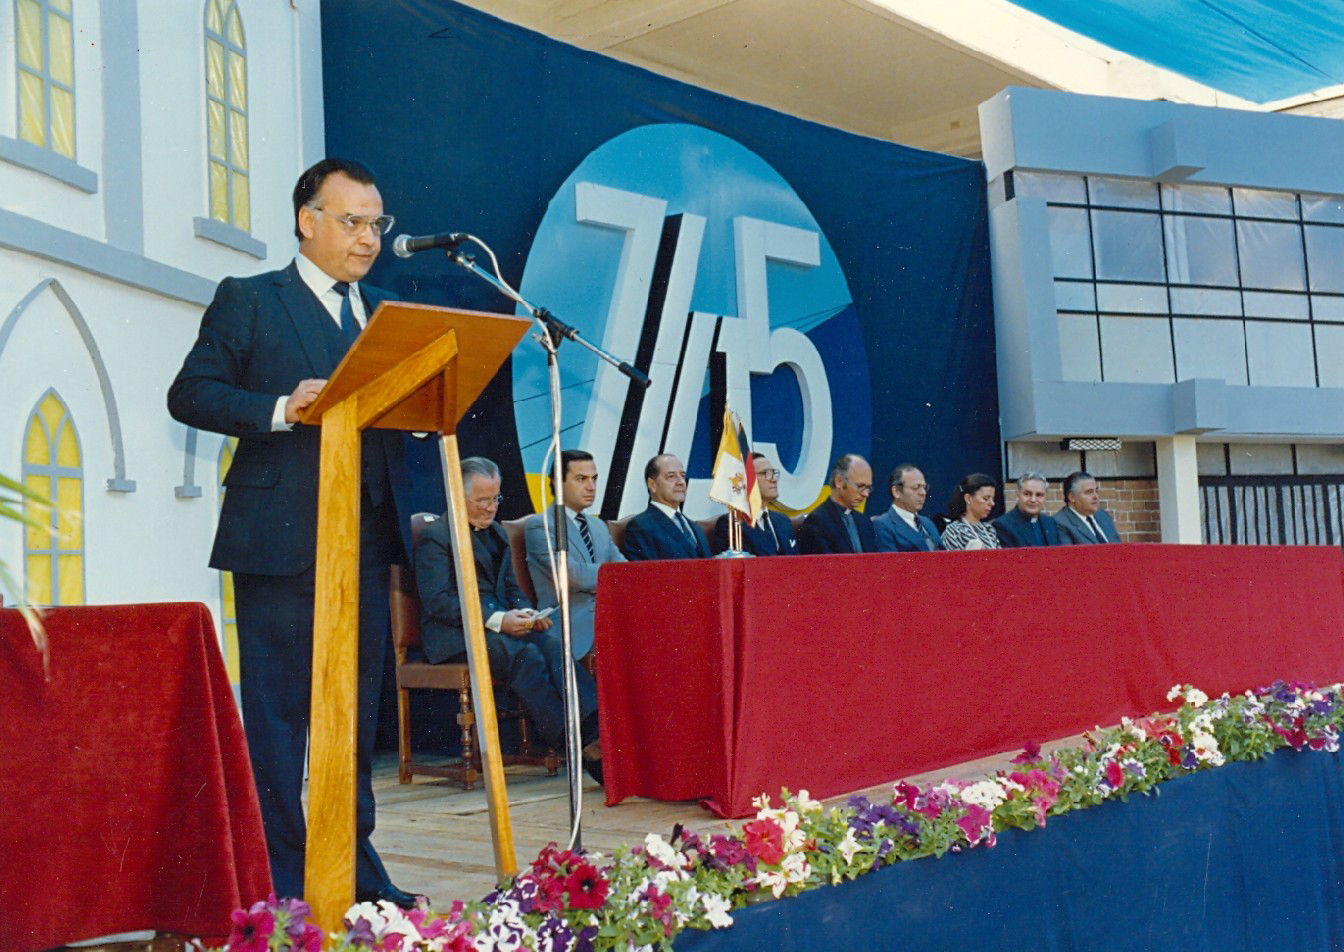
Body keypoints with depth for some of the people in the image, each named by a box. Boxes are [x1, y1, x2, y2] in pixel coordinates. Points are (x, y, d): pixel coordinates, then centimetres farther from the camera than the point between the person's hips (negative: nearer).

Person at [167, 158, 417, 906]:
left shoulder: (386, 313, 19)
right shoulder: (248, 301, 2)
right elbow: (190, 394, -4)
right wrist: (280, 409, -18)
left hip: (366, 537, 6)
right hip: (280, 538, -5)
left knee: (359, 707, 10)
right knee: (278, 711, 0)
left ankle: (354, 864, 20)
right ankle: (280, 877, 9)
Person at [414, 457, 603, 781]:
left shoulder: (496, 533, 23)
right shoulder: (434, 536, -2)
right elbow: (437, 602, -12)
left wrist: (527, 613, 0)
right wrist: (496, 620, -22)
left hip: (502, 624, 6)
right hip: (455, 635, -6)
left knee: (552, 644, -27)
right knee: (526, 654, -33)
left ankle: (595, 726, -43)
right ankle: (579, 746, -37)